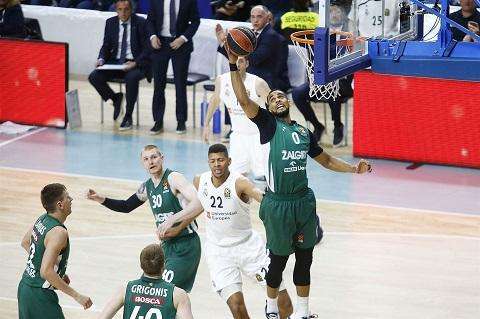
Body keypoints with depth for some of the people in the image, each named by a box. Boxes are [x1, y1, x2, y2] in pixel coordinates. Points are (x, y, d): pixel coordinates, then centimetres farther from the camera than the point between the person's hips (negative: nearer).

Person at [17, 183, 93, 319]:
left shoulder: (43, 219, 4)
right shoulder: (59, 232, -24)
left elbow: (25, 243, 22)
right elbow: (46, 272, -31)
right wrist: (76, 296, -27)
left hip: (25, 287, 10)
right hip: (39, 296, -10)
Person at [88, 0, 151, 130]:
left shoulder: (141, 23, -5)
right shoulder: (110, 23, 7)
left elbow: (147, 49, -8)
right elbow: (106, 46, 13)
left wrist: (135, 63, -24)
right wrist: (101, 59, -9)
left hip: (136, 64, -4)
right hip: (115, 62, 4)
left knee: (131, 78, -38)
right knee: (94, 77, -20)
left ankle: (128, 117, -22)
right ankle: (115, 98, 7)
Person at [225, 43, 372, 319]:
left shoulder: (304, 133, 13)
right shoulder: (268, 124, -2)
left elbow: (326, 160, 24)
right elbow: (243, 100, -16)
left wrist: (354, 169, 10)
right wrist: (233, 65, -24)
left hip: (304, 202, 5)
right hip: (278, 204, -5)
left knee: (305, 259, 10)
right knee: (279, 260, 5)